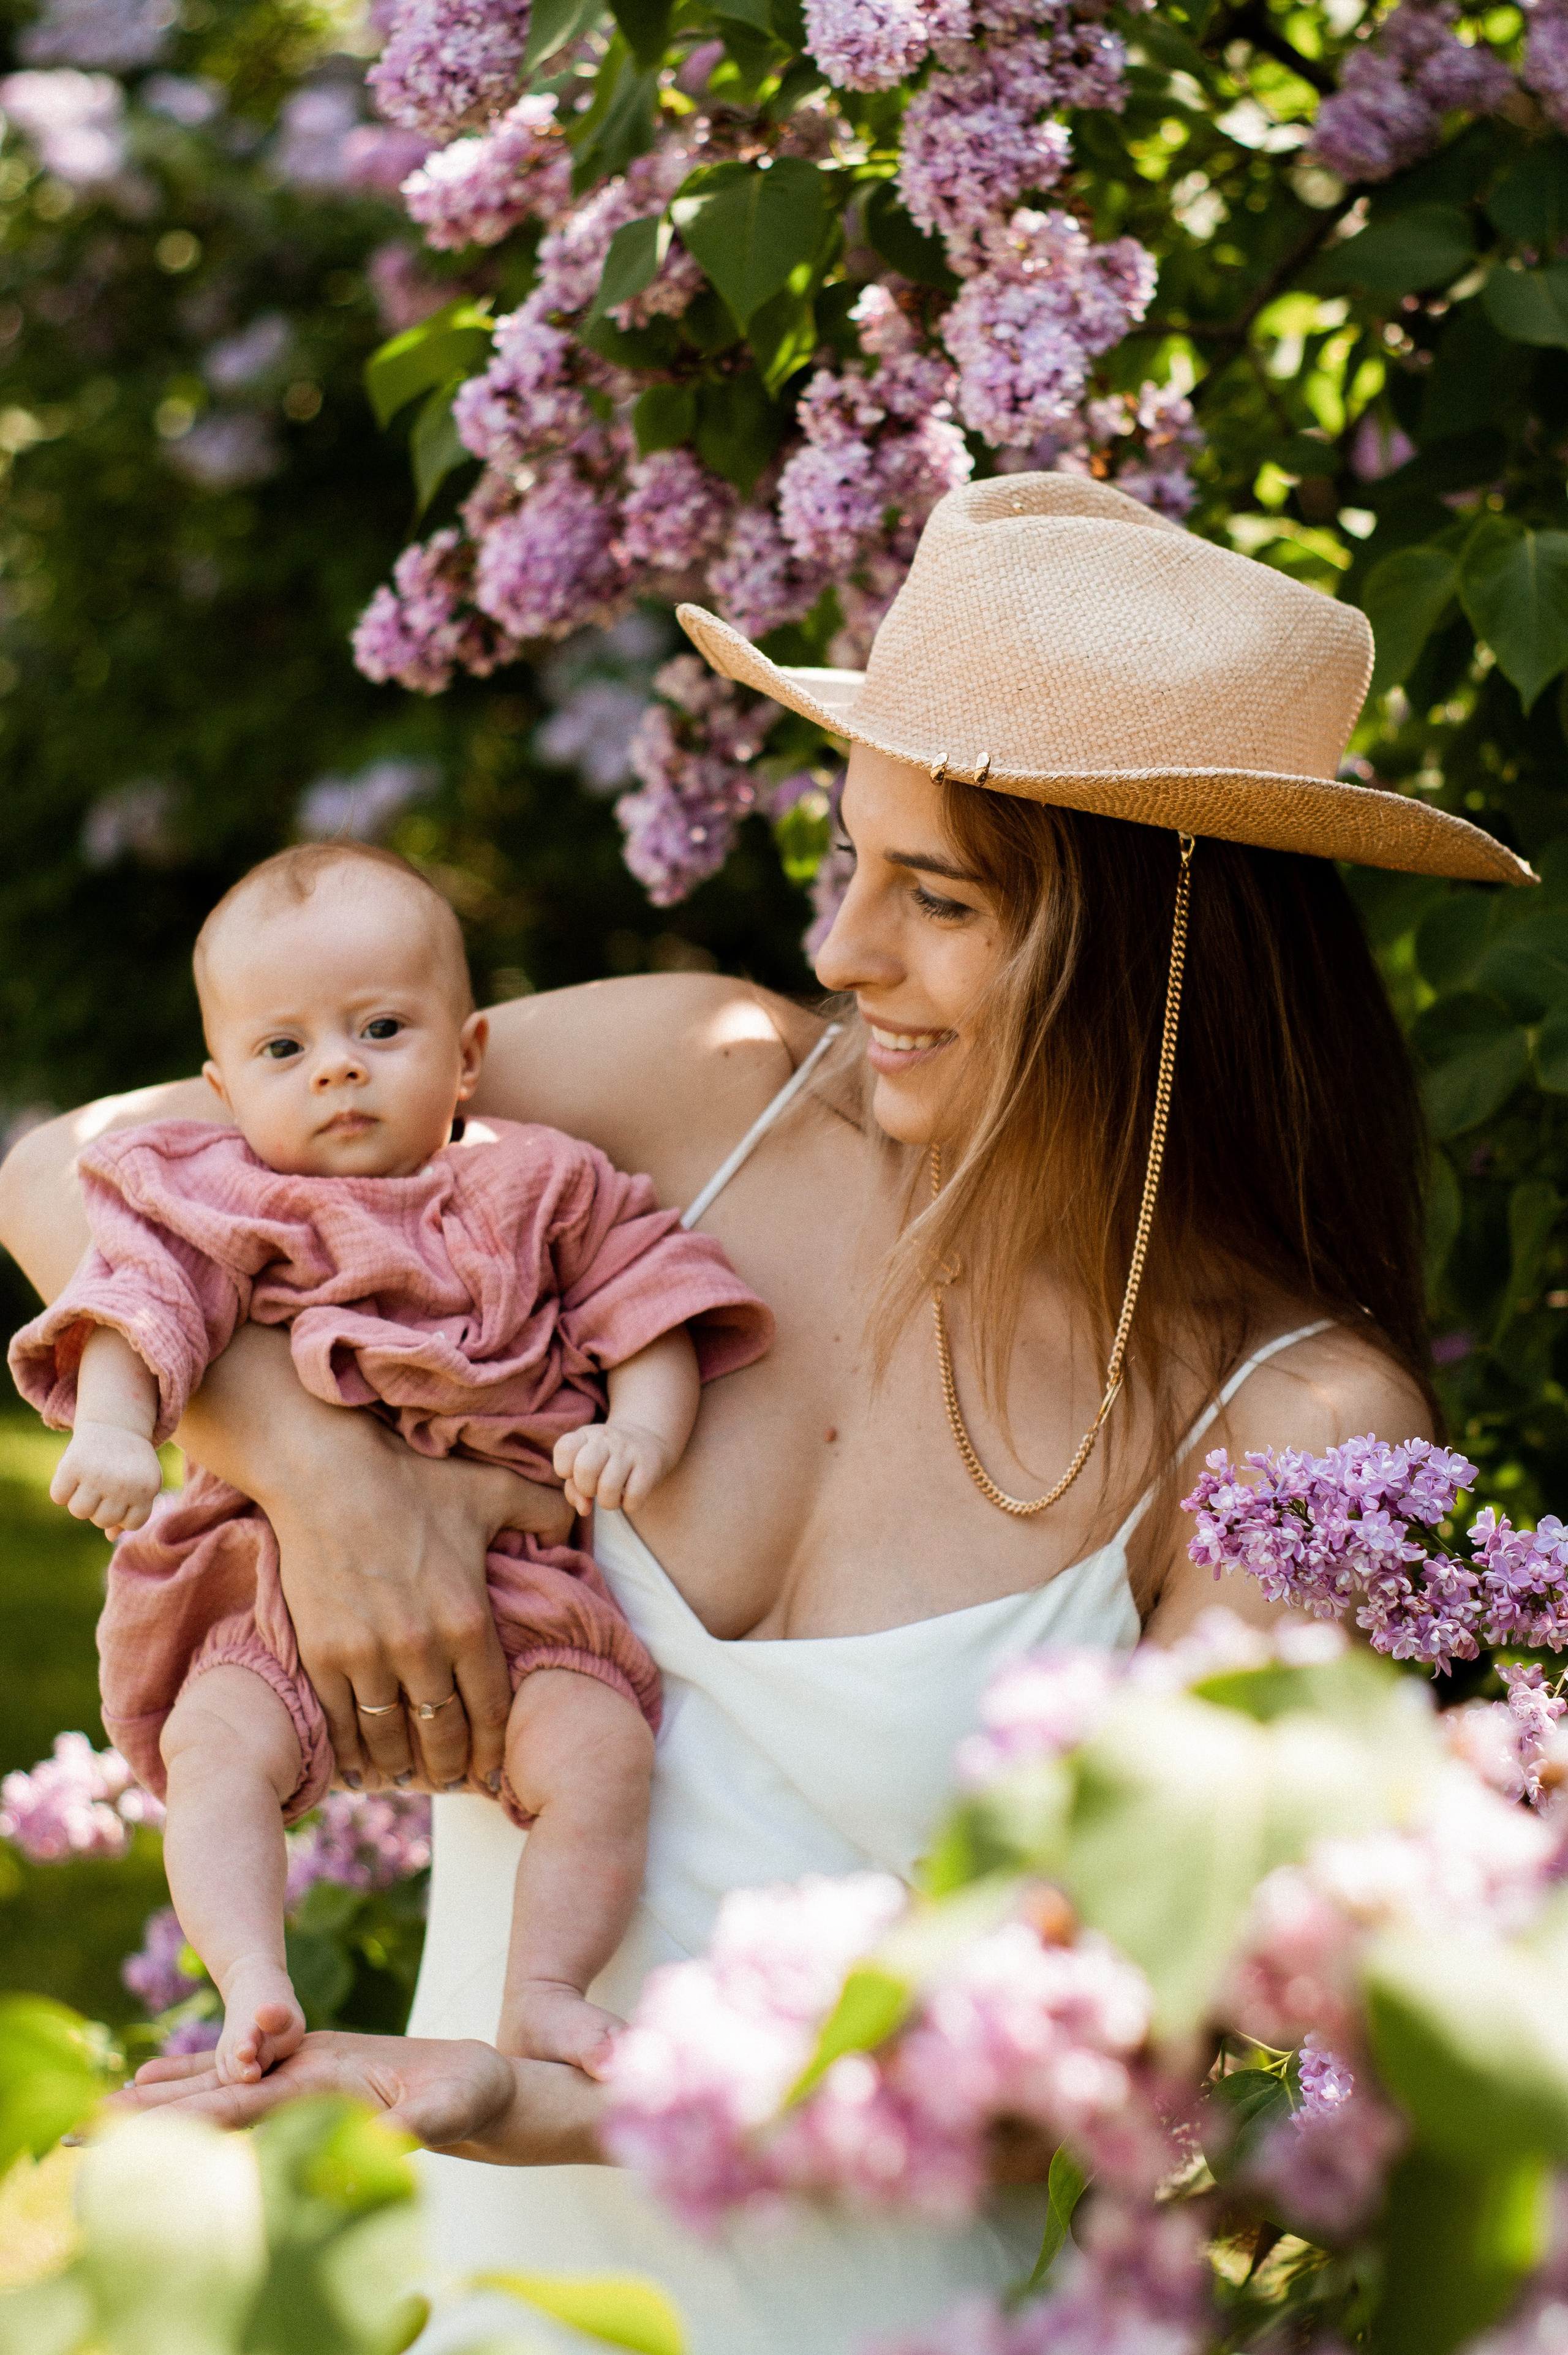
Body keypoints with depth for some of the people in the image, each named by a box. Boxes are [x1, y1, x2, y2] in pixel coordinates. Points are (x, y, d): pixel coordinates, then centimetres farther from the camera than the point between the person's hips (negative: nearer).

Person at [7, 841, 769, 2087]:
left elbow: (649, 1301, 9)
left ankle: (547, 1989, -13)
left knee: (601, 1748, -21)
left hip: (511, 1574, 1)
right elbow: (144, 1299, -9)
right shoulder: (224, 1201, 5)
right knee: (219, 1742, -26)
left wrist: (643, 1431, -10)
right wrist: (113, 1430, -28)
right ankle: (253, 1983, -28)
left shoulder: (537, 1186, 9)